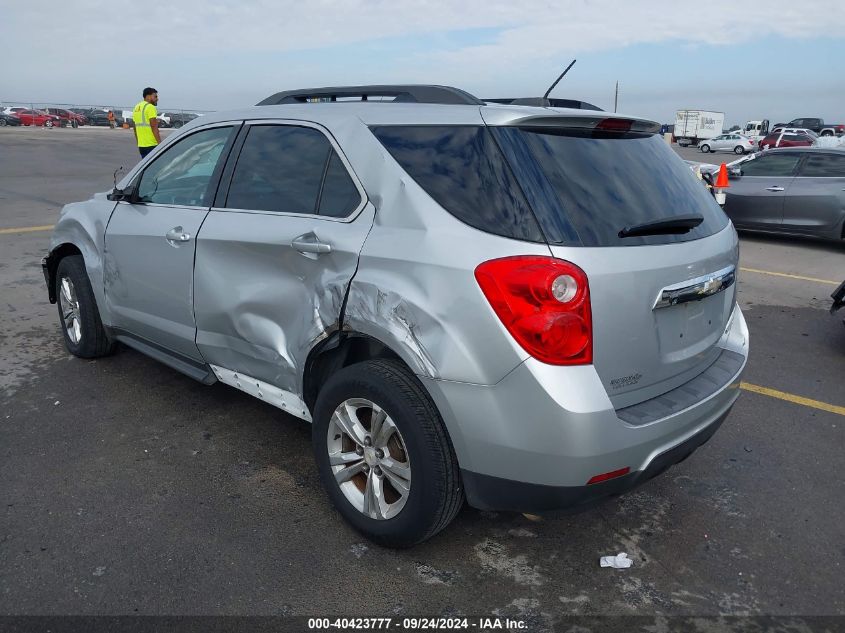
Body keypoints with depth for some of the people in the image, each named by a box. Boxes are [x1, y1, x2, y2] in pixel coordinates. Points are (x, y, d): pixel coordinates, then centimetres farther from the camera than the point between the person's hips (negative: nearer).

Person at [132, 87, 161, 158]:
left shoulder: (136, 107, 18)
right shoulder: (150, 107, -10)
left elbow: (135, 128, 21)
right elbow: (154, 127, -18)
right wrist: (160, 143, -18)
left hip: (141, 145, 9)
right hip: (151, 145, -9)